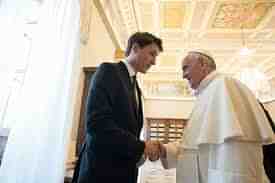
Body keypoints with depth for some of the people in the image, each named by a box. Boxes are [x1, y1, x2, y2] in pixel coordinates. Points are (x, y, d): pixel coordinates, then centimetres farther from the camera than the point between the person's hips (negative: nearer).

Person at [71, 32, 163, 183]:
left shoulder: (135, 87, 14)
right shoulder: (109, 70, -11)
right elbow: (96, 122, -22)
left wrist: (146, 149, -2)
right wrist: (141, 146, -18)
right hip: (101, 168, -8)